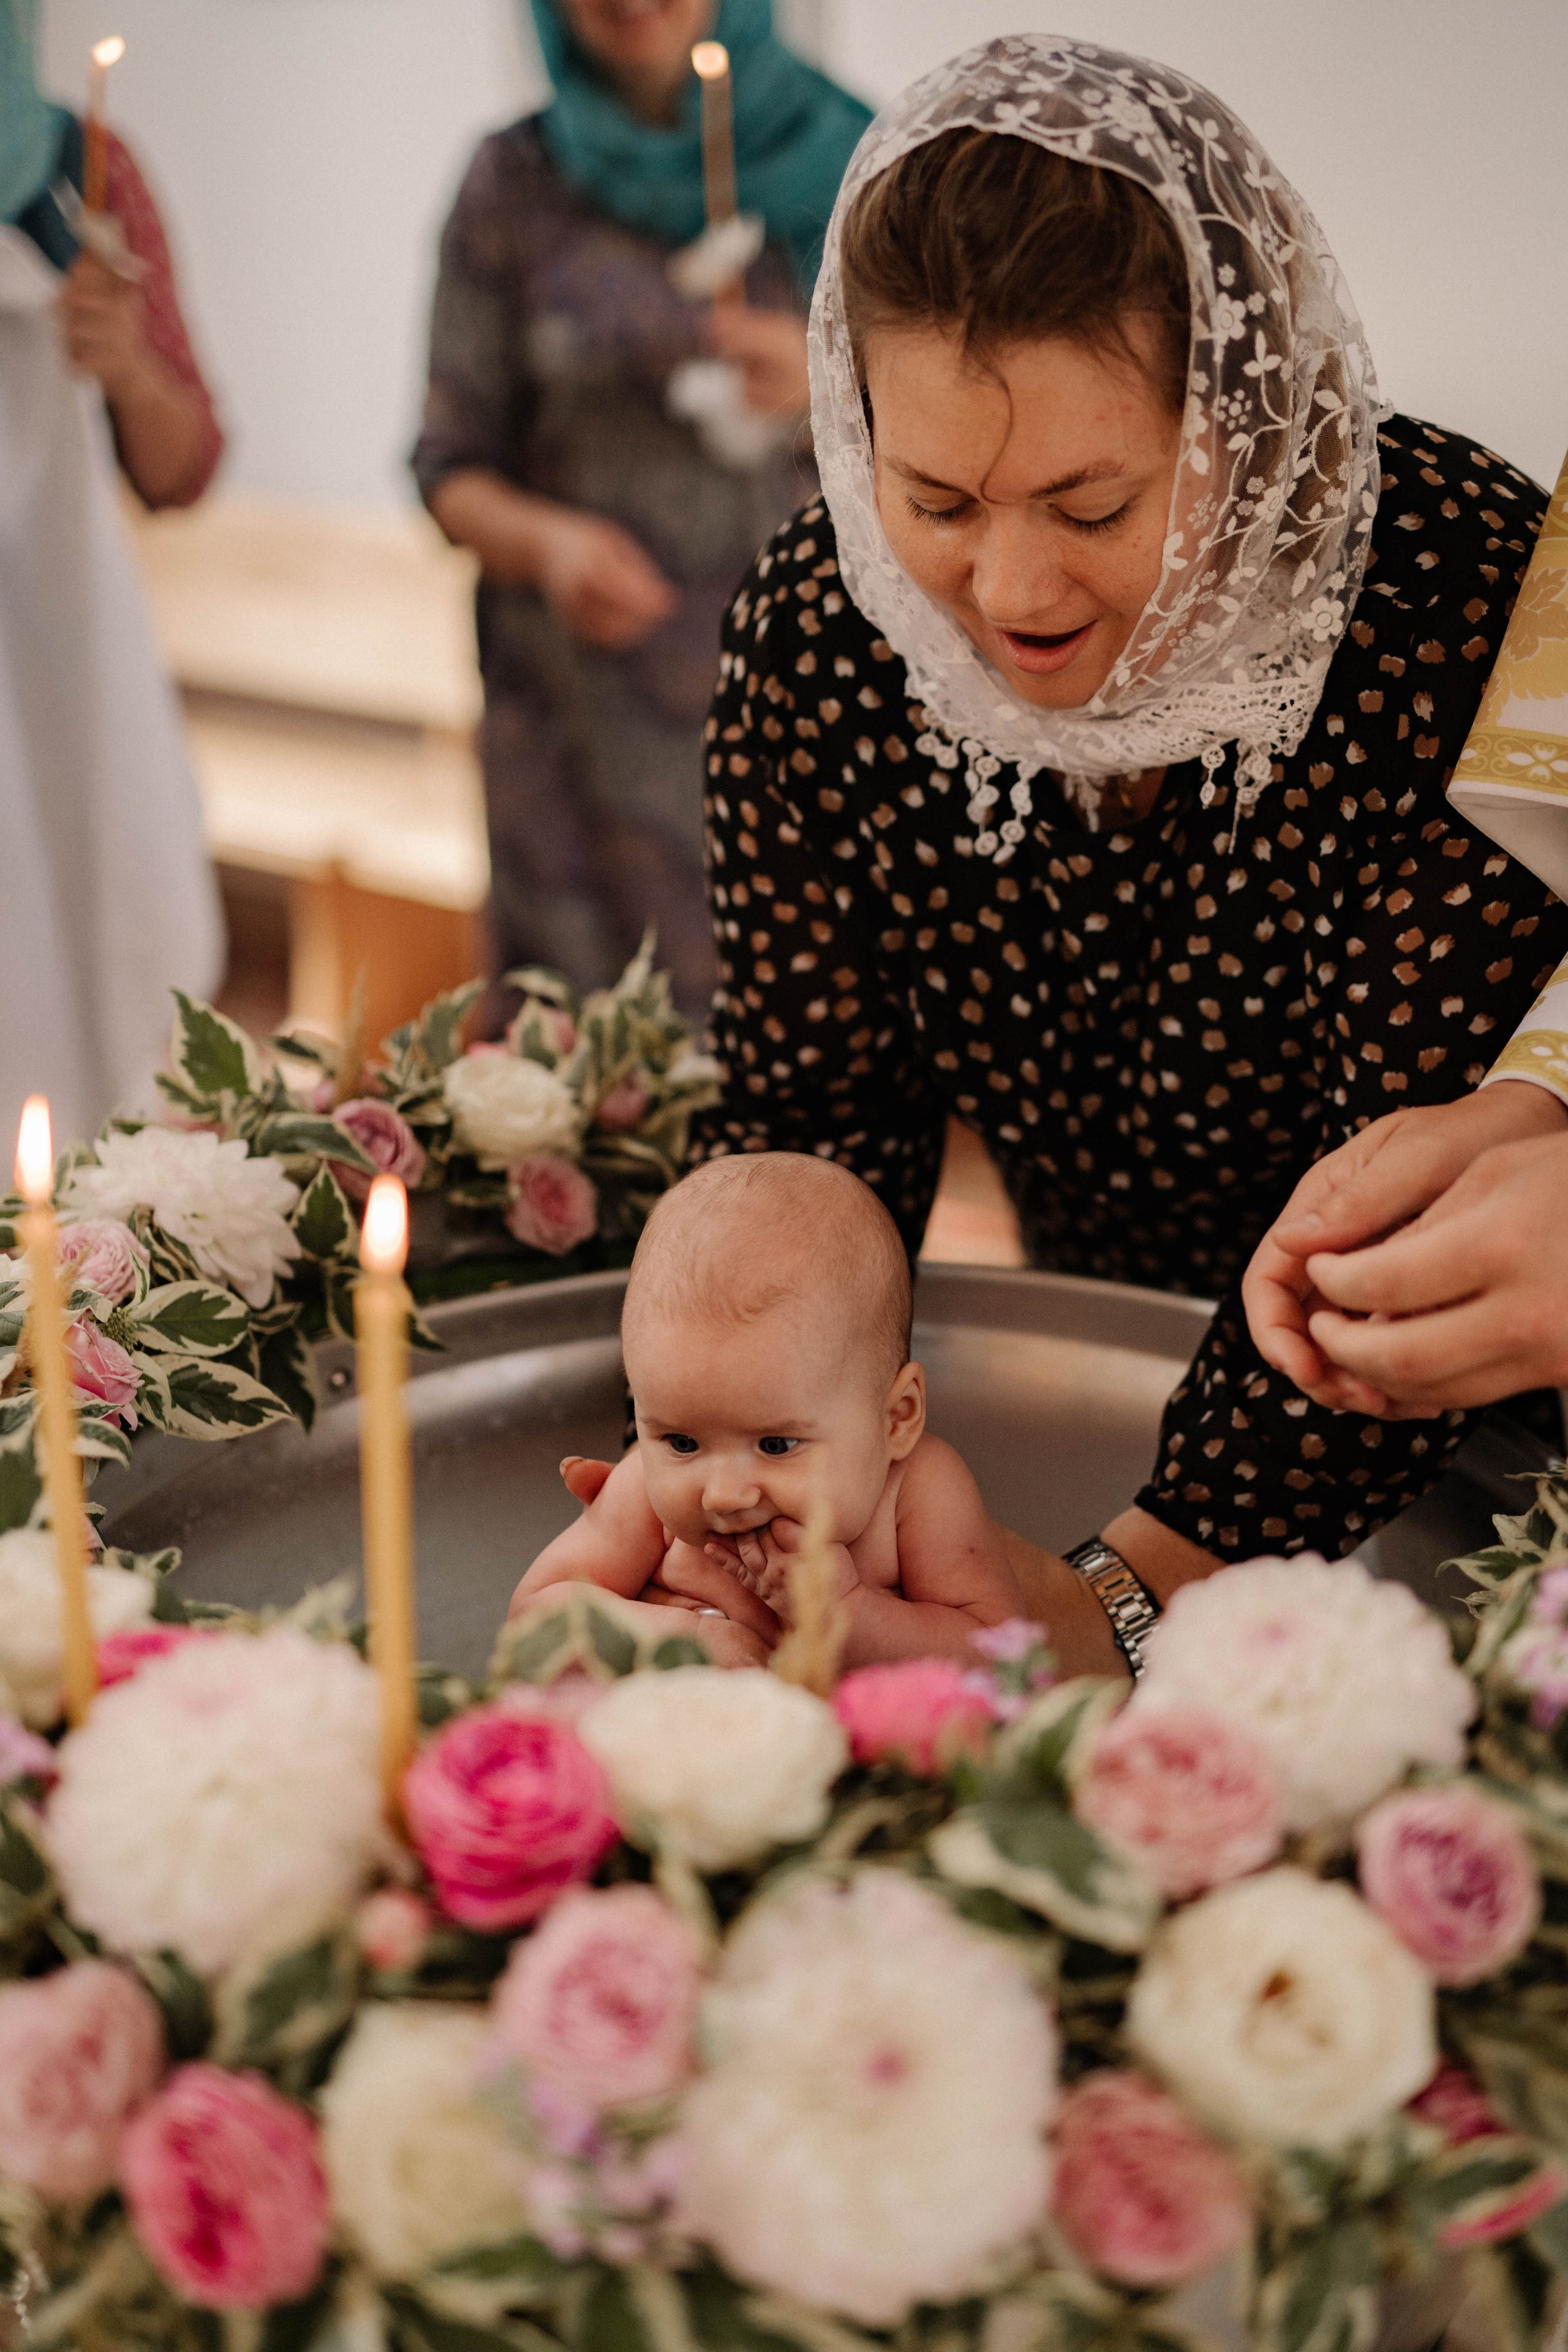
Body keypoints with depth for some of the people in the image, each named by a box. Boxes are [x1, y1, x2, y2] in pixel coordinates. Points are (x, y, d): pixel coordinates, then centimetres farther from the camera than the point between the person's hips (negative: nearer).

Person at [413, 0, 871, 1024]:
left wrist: (828, 388, -16)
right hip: (581, 732, 1)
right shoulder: (518, 181, 5)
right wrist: (548, 540, -14)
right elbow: (452, 467, 7)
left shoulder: (849, 160, 3)